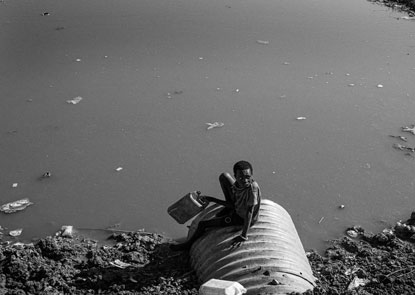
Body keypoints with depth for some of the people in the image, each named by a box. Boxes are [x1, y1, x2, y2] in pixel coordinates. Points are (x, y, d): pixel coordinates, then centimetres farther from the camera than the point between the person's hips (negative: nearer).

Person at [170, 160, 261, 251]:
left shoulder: (253, 188, -40)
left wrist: (243, 236, -37)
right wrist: (212, 199, -2)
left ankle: (188, 244, 34)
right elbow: (233, 205, -4)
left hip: (241, 218, -6)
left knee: (202, 224, 1)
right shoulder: (237, 184, -20)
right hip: (236, 207, 6)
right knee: (224, 176, 6)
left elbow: (249, 213, -37)